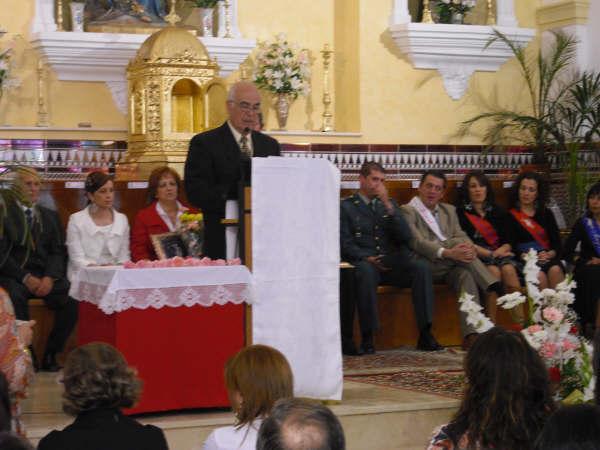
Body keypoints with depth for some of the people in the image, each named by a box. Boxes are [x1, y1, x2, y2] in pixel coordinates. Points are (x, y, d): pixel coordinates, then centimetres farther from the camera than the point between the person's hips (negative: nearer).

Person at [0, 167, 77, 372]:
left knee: (70, 299, -25)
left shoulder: (50, 216, 19)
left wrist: (49, 278, -10)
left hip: (46, 276, 3)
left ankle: (50, 355, -12)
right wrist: (26, 277, -15)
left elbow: (58, 251, 10)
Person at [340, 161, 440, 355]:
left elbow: (405, 237, 9)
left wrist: (388, 206, -2)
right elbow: (345, 244, 0)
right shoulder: (346, 206, 10)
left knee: (422, 266, -26)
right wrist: (367, 258, -18)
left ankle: (425, 335, -27)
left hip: (393, 262, 4)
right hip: (365, 261, -4)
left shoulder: (389, 204, 22)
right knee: (366, 271, -39)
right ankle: (367, 337, -33)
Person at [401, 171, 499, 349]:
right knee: (456, 242, -28)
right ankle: (492, 286, -27)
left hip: (450, 267, 4)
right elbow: (417, 242, -13)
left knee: (465, 274, -31)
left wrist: (468, 246, -16)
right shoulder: (408, 211, 4)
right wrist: (446, 253, -29)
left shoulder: (449, 210, 26)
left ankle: (471, 334, -44)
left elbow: (461, 236, 11)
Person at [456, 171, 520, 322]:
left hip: (499, 254, 3)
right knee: (493, 270, -34)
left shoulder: (497, 212, 20)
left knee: (508, 269, -31)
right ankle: (491, 323, -37)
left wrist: (500, 251, -10)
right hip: (477, 257, -3)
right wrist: (490, 253, -12)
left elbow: (507, 241, 13)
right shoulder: (461, 212, 7)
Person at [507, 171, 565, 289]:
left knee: (555, 270, -31)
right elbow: (510, 245, -1)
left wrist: (549, 254, -9)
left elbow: (557, 243, 12)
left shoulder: (546, 214, 19)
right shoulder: (510, 216, 8)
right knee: (540, 276, -34)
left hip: (547, 258, 3)